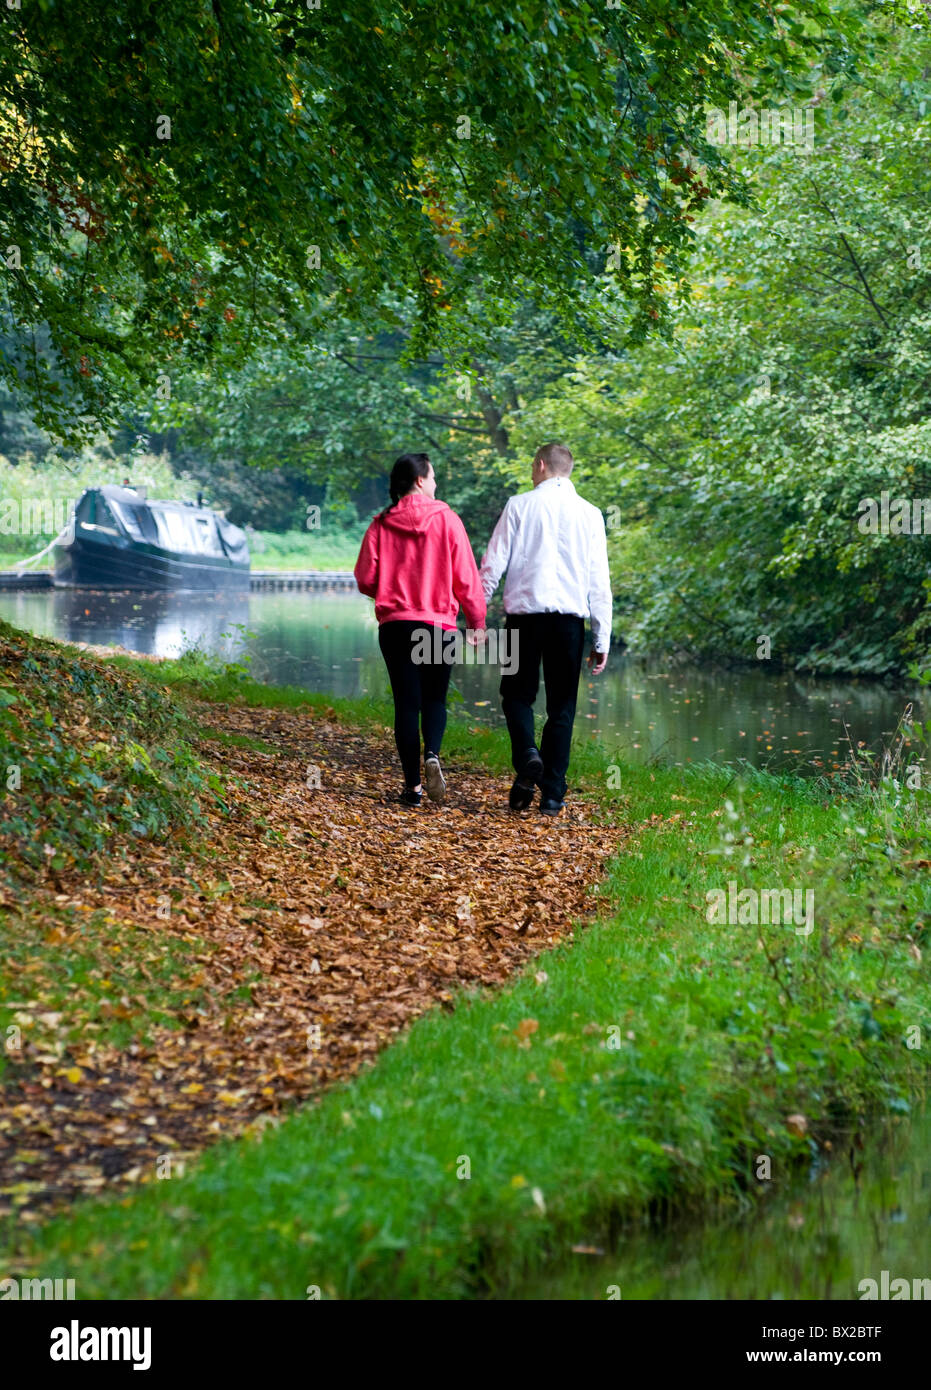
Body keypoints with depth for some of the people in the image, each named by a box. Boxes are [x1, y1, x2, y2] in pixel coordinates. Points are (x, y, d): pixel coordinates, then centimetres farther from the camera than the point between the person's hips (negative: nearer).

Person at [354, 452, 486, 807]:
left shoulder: (381, 525, 0)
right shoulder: (446, 519, -4)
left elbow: (365, 579, 1)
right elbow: (466, 576, -5)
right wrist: (477, 621, 4)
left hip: (394, 624, 1)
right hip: (439, 624, -1)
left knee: (406, 703, 5)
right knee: (434, 699, 13)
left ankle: (413, 785, 2)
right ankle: (432, 756, -15)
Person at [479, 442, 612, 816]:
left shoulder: (520, 505, 3)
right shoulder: (590, 514, 8)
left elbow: (493, 564, -1)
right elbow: (599, 581, 5)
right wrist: (602, 640, 8)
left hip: (525, 612, -1)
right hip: (570, 617, 1)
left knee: (517, 694, 13)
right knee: (561, 707, 7)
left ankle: (527, 754, -15)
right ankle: (553, 795, 4)